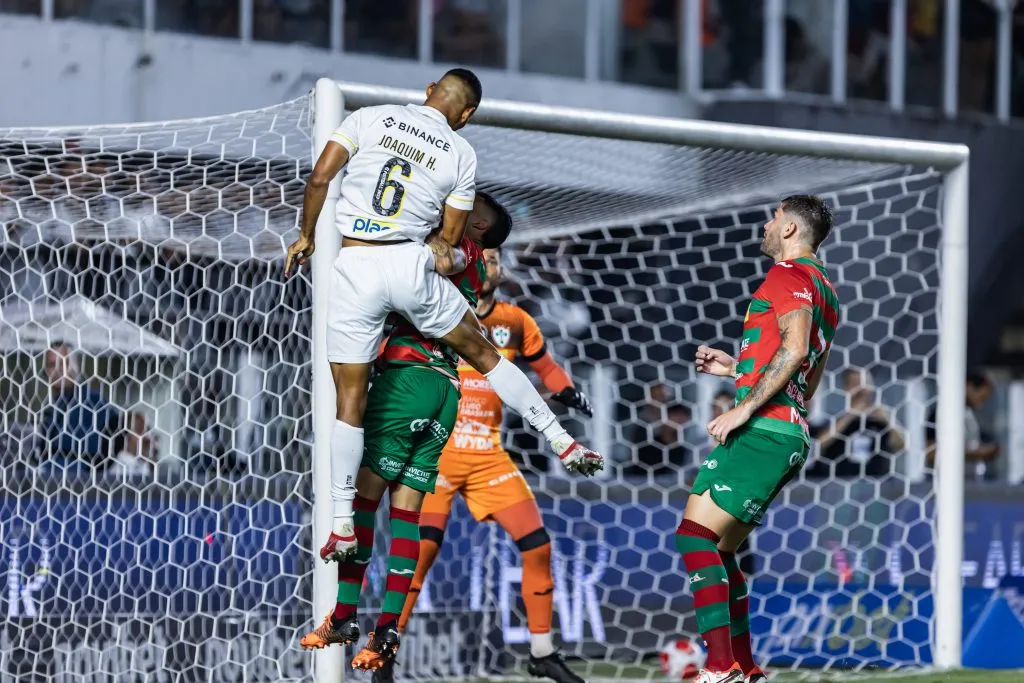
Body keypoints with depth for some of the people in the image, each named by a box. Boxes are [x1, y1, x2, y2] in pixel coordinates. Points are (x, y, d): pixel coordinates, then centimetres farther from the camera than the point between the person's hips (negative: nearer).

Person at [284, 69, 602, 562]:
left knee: (349, 398, 6)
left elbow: (320, 177, -3)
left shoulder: (369, 118, 4)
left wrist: (306, 235, 10)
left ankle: (342, 526, 6)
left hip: (353, 266, 0)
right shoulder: (461, 155, 7)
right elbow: (450, 240, 8)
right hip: (411, 264, 0)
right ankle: (563, 443, 23)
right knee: (483, 353, 19)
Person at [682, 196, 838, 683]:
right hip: (790, 437, 10)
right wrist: (734, 367, 30)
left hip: (762, 430, -10)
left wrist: (744, 408, -22)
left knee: (694, 534, -16)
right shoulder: (825, 291, 24)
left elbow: (794, 348, -21)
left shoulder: (789, 273, -5)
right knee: (717, 550, 13)